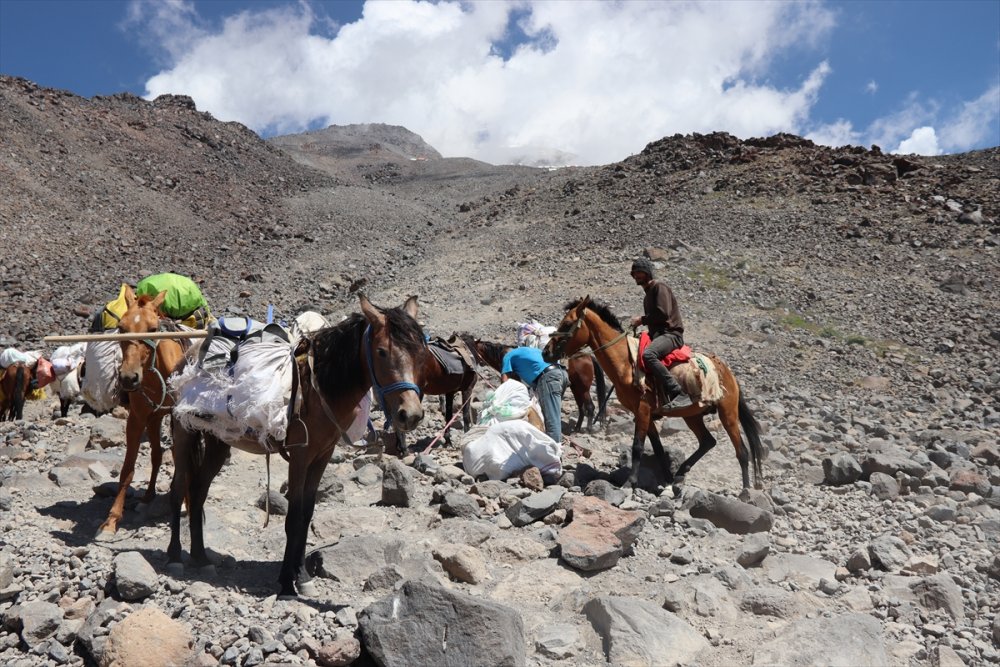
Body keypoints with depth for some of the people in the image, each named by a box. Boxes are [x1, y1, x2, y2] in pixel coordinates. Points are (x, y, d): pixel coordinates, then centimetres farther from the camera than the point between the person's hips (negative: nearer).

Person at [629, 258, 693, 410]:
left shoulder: (659, 287, -4)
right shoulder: (648, 294, 26)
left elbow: (663, 313, -18)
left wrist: (642, 320, -10)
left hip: (670, 333, -11)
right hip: (657, 335, 11)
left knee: (648, 354, -37)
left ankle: (680, 395, -39)